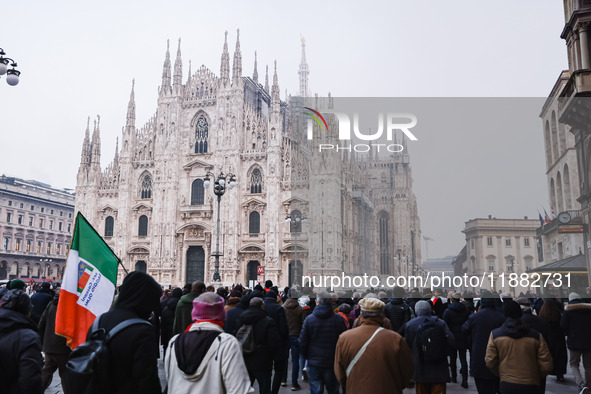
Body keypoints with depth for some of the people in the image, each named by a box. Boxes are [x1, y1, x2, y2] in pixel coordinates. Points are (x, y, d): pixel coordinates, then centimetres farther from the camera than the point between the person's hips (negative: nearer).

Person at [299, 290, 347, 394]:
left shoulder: (309, 319, -6)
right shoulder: (339, 319, -8)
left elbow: (302, 343, -1)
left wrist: (307, 357, 15)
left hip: (314, 363, 0)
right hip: (332, 363, 0)